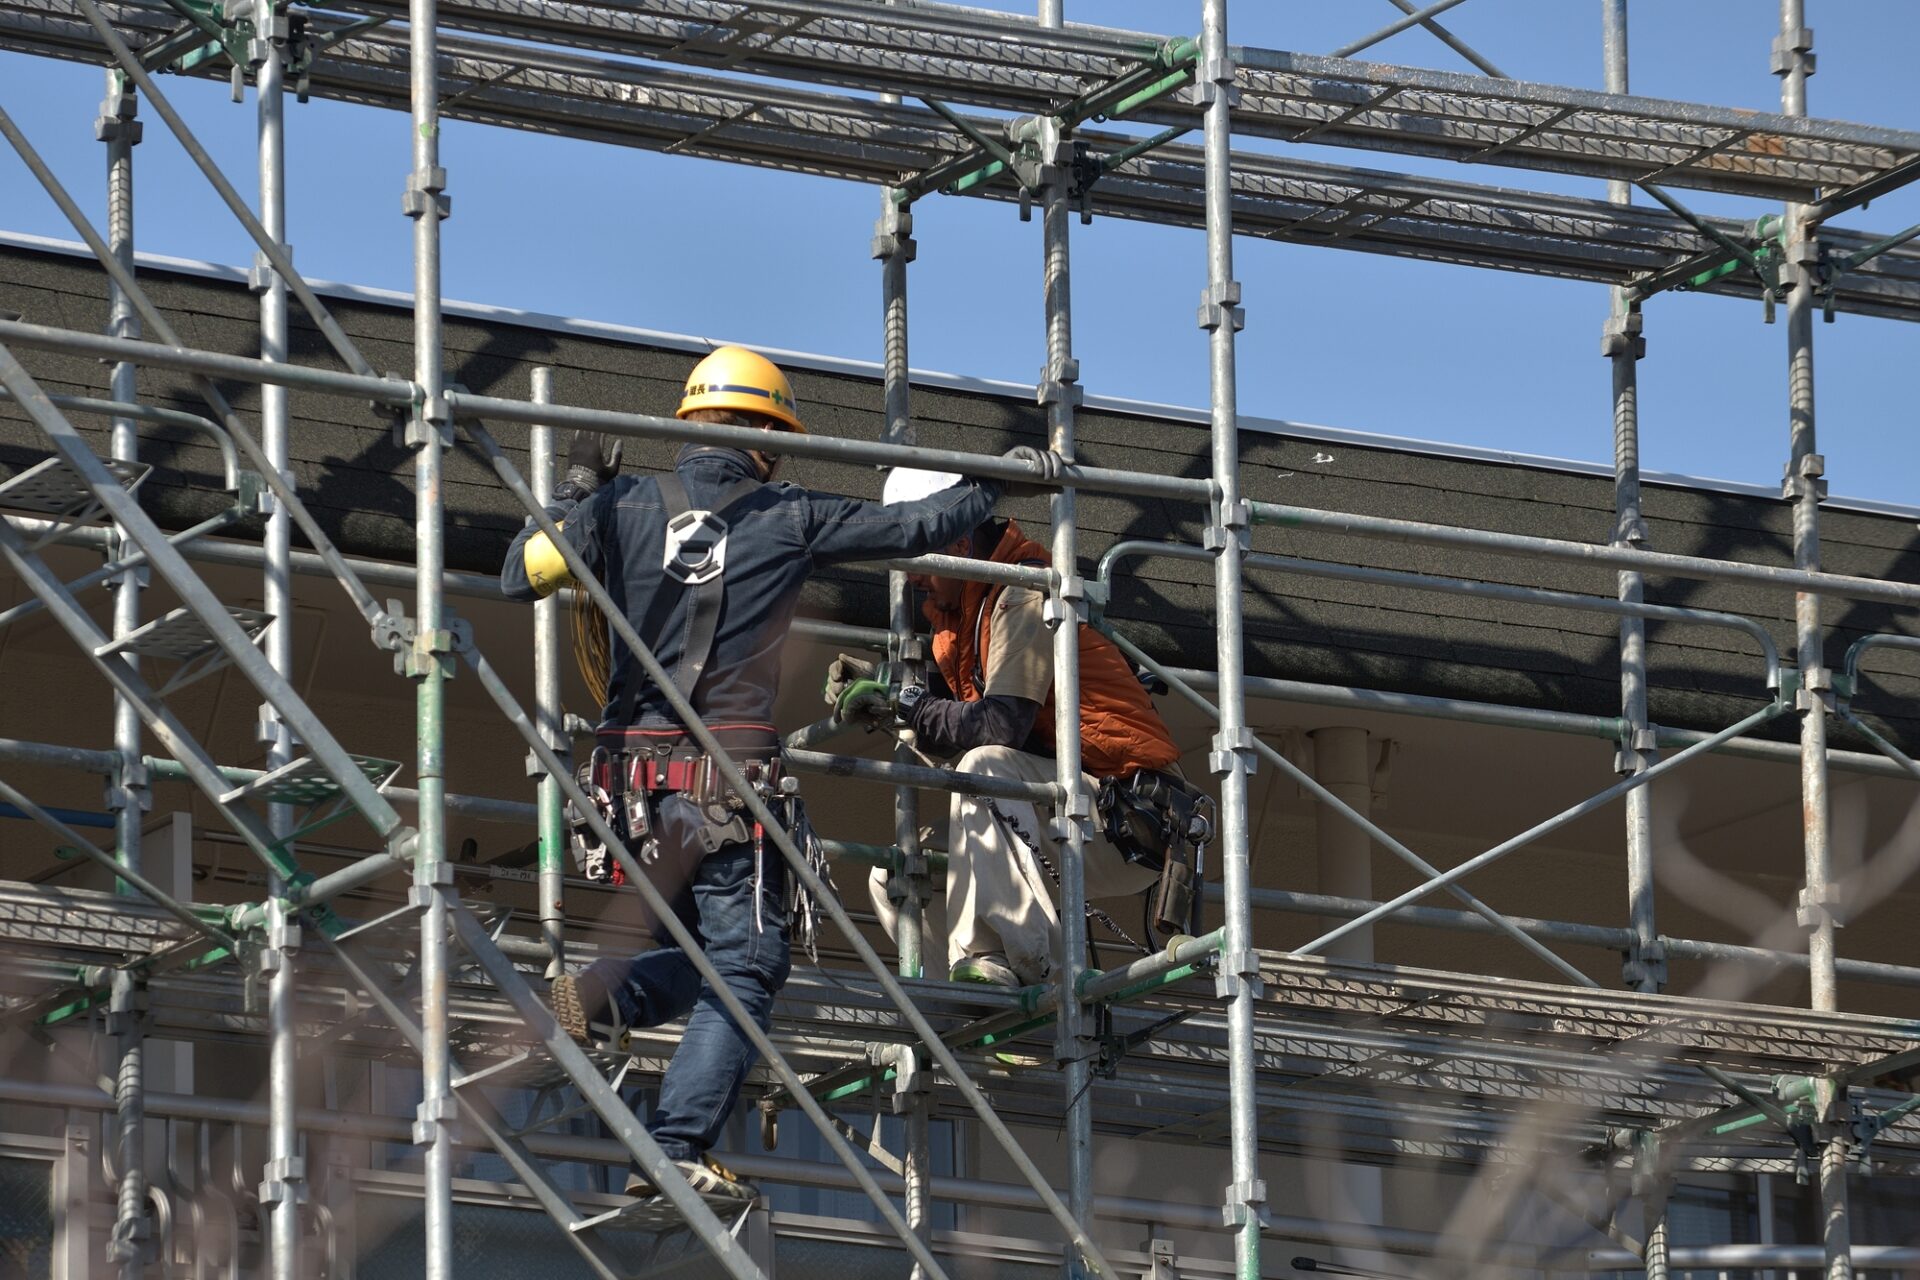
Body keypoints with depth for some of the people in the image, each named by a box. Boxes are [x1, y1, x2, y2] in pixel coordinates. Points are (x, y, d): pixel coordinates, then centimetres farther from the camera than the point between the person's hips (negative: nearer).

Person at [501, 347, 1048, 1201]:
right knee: (744, 967, -1)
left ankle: (610, 993, -12)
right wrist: (1002, 479, 23)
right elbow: (914, 528, 8)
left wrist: (574, 492, 21)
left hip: (632, 771, 4)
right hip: (729, 773, -4)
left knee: (710, 952, 19)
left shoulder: (624, 506, 5)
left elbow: (519, 576, 7)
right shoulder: (788, 518, 1)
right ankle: (676, 1150, -15)